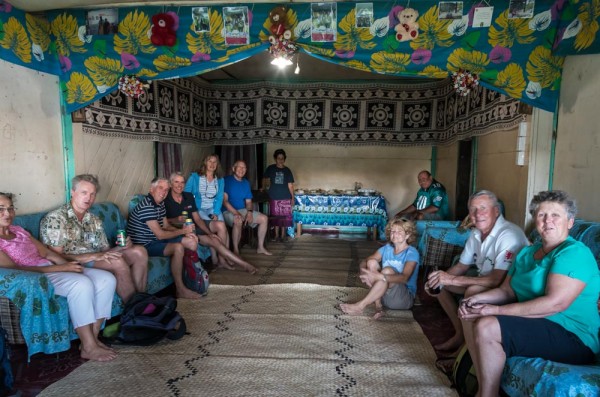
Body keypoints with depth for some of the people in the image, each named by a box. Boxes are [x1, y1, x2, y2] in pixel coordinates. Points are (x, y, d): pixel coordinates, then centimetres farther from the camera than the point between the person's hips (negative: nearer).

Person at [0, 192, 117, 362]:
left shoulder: (19, 230, 19)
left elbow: (47, 253, 14)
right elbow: (15, 269, -16)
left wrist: (68, 264, -6)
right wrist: (60, 268, -20)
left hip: (51, 269, 8)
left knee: (106, 279, -11)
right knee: (82, 283, -34)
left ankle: (93, 338, -10)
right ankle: (88, 348, -24)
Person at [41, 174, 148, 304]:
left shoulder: (95, 221, 16)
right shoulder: (55, 218, -7)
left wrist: (120, 248, -8)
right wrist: (94, 256, -22)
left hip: (96, 260, 7)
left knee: (139, 251, -10)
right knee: (117, 262, -30)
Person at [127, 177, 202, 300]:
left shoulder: (160, 203, 7)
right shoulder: (146, 206, -23)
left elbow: (166, 226, 13)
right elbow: (160, 234, -24)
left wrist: (186, 232, -4)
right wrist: (182, 231, -13)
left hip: (156, 240, 10)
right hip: (144, 245, -10)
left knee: (192, 241, 1)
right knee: (178, 247, -30)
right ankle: (180, 290, -19)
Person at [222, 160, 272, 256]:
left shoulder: (246, 183, 12)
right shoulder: (227, 180, -8)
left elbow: (248, 201, 12)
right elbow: (224, 200, -15)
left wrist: (250, 212, -10)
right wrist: (236, 213, -27)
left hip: (243, 210, 7)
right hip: (229, 211, -7)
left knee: (264, 218, -5)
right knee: (238, 221, -39)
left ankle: (260, 247, 5)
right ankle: (235, 250, -24)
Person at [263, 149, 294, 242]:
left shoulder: (287, 170, 4)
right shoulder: (270, 168, 2)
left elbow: (290, 185, 4)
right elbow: (265, 179, 11)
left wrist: (292, 197, 1)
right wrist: (264, 187, -6)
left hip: (285, 198, 1)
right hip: (274, 197, 0)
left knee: (284, 217, 2)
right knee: (275, 217, 4)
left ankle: (283, 235, 15)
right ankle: (276, 235, 15)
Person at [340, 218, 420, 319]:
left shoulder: (412, 253, -12)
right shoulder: (386, 248, 4)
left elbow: (404, 278, -29)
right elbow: (364, 262, -2)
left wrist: (378, 276, -43)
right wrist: (363, 272, -28)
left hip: (404, 298, -5)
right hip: (383, 295, 5)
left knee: (387, 270, -31)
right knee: (372, 262, -15)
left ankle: (360, 306, -28)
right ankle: (378, 306, -20)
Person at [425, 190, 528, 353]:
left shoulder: (509, 235, -27)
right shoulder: (476, 233, 2)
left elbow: (498, 279, -34)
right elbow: (462, 266, 10)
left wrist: (453, 279, -34)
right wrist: (441, 278, -11)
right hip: (483, 280, 9)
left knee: (473, 291, -34)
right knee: (441, 285, 3)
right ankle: (460, 334, 11)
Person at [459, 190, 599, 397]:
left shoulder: (574, 252, -14)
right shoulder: (527, 252, 14)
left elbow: (555, 303, -25)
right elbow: (507, 290, 11)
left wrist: (496, 310, -25)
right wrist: (479, 298, -10)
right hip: (534, 323, 9)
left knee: (487, 326, -26)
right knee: (471, 315, 2)